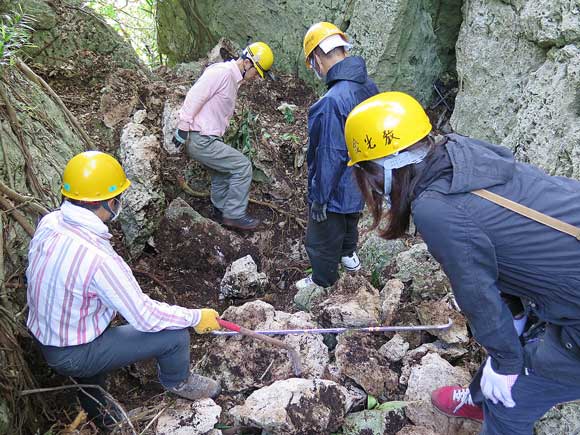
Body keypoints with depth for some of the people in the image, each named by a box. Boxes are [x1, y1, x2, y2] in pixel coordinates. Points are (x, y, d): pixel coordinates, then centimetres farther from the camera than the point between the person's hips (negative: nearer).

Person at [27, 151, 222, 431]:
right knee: (176, 335, -9)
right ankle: (177, 381, 26)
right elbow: (146, 318, -26)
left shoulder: (49, 222, -12)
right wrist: (197, 317, -11)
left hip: (40, 338, 8)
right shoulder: (99, 259, -35)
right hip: (73, 356, -8)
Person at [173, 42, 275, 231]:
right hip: (201, 141, -10)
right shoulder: (221, 72, -16)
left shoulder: (233, 79, 16)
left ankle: (221, 212, 38)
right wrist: (183, 129, -21)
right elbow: (194, 98, -21)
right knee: (242, 166, -8)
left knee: (222, 174, 22)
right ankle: (235, 214, 1)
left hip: (209, 139, 10)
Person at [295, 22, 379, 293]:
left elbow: (331, 156, -29)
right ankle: (348, 256, 60)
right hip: (361, 183, 8)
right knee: (350, 220, 34)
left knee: (321, 240, 17)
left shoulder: (333, 101, -33)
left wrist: (319, 198, -17)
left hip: (336, 189, -8)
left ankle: (323, 282, 40)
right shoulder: (369, 86, -7)